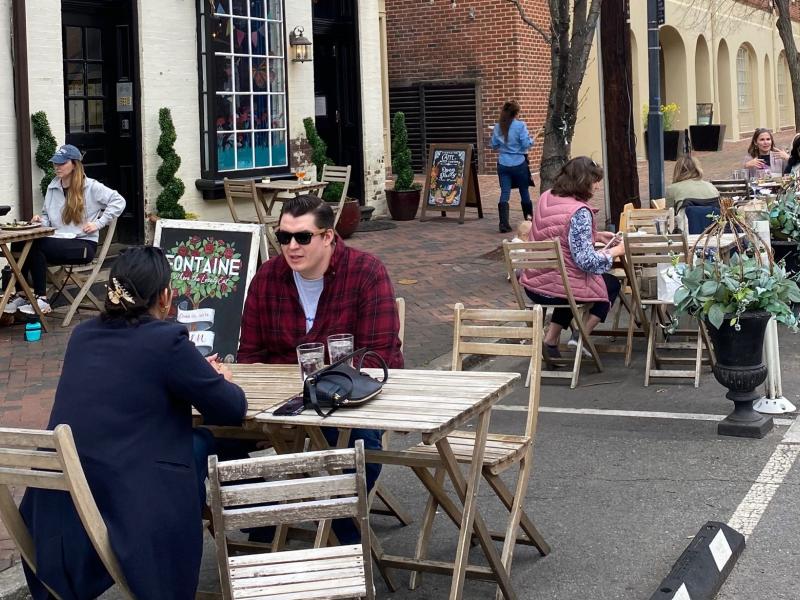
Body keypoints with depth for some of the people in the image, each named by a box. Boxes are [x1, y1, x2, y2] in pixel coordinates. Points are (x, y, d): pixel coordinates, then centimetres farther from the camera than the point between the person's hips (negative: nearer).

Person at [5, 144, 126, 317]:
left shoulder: (90, 186, -3)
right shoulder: (53, 187, 15)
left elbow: (118, 201, -6)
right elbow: (47, 216, 21)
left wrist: (98, 223, -11)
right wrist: (41, 220, -4)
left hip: (83, 244, -6)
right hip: (57, 239, 6)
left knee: (37, 246, -30)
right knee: (21, 244, -23)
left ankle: (42, 300, -24)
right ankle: (21, 295, -19)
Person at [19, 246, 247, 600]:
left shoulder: (83, 335, 9)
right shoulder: (167, 340, -10)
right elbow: (233, 410, -1)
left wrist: (196, 373, 28)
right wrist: (219, 381, 21)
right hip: (128, 515, -6)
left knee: (192, 444, 25)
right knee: (200, 446, 21)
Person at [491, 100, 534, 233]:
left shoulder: (497, 126, 1)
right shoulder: (520, 125, -12)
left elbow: (494, 145, 8)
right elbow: (526, 144, -14)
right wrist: (531, 140, 7)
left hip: (503, 163, 3)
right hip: (519, 163, -3)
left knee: (504, 193, 0)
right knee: (524, 192, 15)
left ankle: (503, 224, -11)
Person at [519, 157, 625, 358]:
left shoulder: (545, 198, 4)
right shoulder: (579, 211, -20)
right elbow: (586, 260, -21)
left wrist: (596, 236, 15)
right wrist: (616, 251, -7)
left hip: (532, 285, 7)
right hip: (557, 289, -6)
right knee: (612, 284, 22)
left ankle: (551, 340, 26)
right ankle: (581, 336, 10)